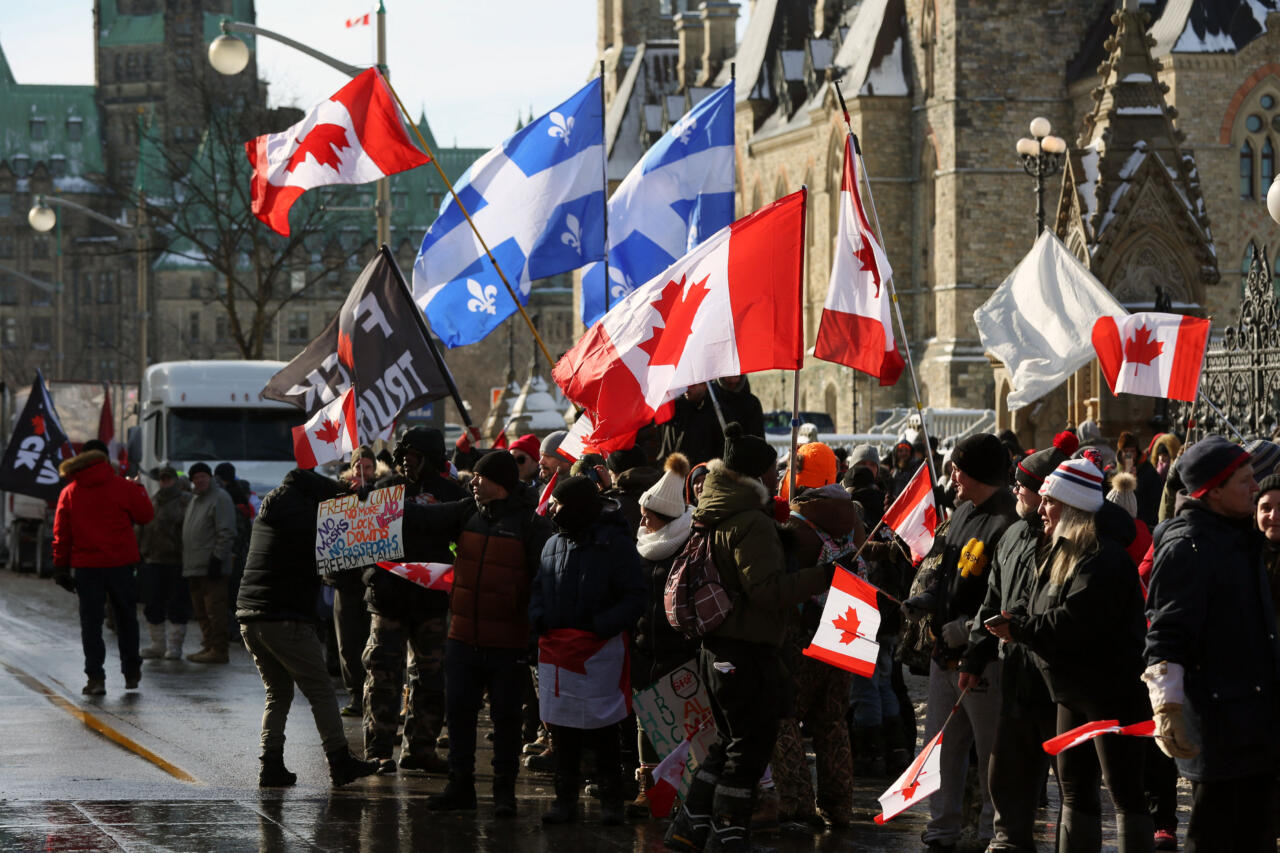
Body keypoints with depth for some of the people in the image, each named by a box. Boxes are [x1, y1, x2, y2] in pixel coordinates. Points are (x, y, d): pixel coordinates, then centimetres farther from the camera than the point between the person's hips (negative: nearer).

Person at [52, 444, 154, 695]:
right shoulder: (122, 487, -4)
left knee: (91, 622, 2)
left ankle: (95, 677, -8)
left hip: (86, 567, 0)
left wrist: (61, 568, 8)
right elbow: (145, 515, 4)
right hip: (120, 562, 0)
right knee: (126, 618, 15)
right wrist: (139, 491, 21)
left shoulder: (69, 493, 3)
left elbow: (61, 534, 3)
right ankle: (131, 672, 23)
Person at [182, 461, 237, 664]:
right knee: (201, 611, 12)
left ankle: (218, 650, -9)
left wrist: (218, 558, -19)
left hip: (211, 567, -9)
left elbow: (226, 533, -13)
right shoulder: (194, 499, 21)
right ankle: (208, 646, 18)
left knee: (214, 610, -9)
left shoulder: (220, 498, -7)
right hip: (194, 567, 9)